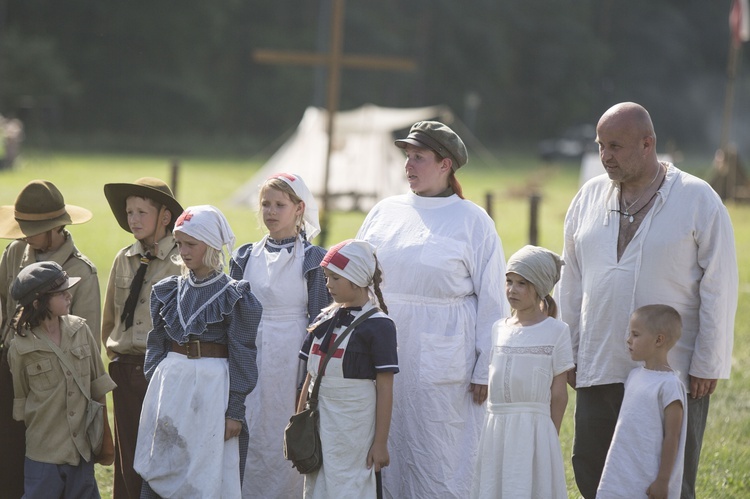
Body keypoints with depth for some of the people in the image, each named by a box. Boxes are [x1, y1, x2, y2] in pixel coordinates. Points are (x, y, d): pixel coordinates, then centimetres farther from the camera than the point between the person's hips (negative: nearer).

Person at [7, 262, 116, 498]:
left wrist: (105, 432, 9)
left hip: (82, 449, 3)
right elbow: (20, 400, 2)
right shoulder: (21, 349, -9)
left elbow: (98, 383, 7)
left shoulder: (79, 330, 0)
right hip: (43, 452, -3)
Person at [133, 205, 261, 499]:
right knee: (158, 474, 3)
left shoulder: (233, 296, -4)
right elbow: (156, 345, 14)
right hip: (171, 385, 5)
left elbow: (242, 357, -5)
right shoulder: (168, 291, 10)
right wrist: (153, 392, 7)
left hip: (213, 389, -5)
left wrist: (235, 411, -9)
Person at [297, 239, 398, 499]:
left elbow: (385, 390, -9)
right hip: (319, 422, 6)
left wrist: (381, 443, -11)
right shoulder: (324, 319, 11)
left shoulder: (378, 325, -8)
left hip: (353, 426, -6)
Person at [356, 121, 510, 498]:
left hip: (442, 361, -4)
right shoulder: (385, 212, 11)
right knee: (388, 456, 4)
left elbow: (492, 300, -1)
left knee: (440, 460, -4)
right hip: (385, 359, 4)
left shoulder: (473, 221, -1)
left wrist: (485, 370, -5)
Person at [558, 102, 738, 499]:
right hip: (599, 372, 4)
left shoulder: (698, 200, -4)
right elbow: (571, 283, 15)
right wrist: (568, 354, 12)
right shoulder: (589, 198, 9)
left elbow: (720, 287, -4)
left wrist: (708, 364, -7)